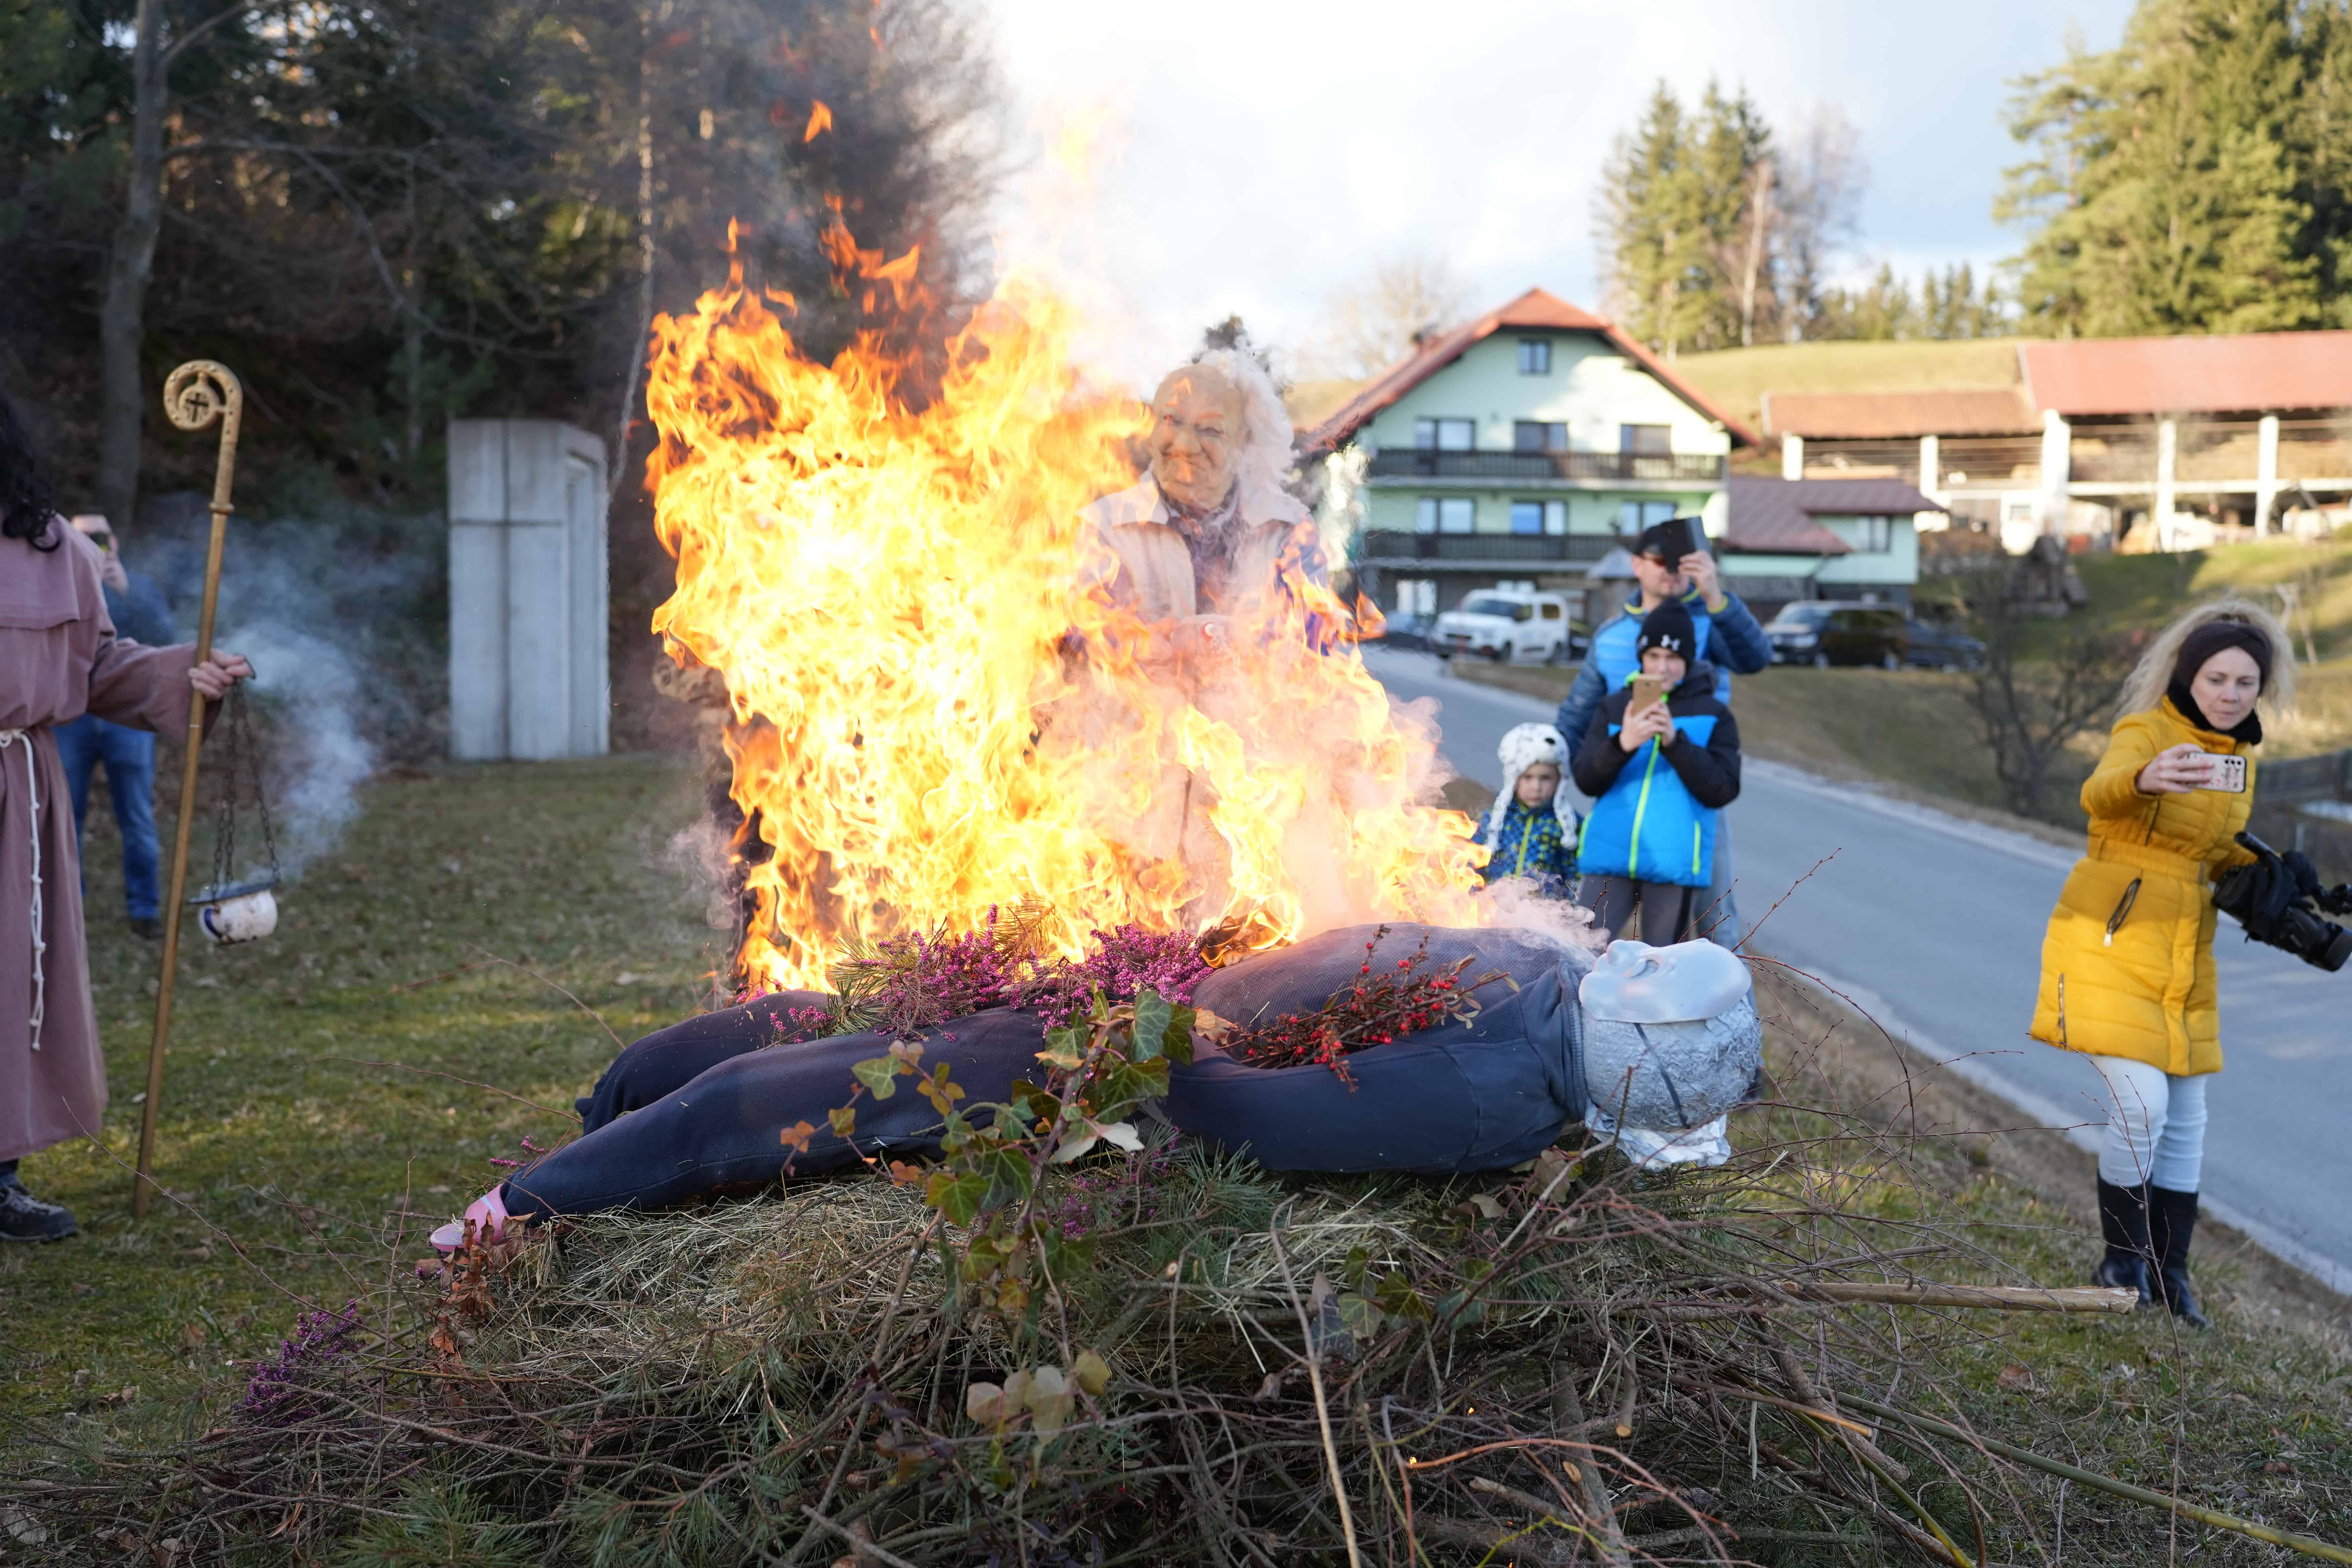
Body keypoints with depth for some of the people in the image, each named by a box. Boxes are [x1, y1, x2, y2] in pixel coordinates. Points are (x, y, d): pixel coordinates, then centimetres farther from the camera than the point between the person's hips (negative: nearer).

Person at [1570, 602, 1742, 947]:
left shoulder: (1713, 715, 4)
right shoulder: (1614, 708, 10)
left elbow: (1722, 790, -5)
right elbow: (1587, 780, 0)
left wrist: (1675, 742, -18)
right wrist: (1622, 743, -20)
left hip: (1674, 864, -2)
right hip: (1610, 856, 2)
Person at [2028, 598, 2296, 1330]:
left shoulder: (2237, 755, 7)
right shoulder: (2145, 732, -16)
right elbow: (2100, 795, -39)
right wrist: (2145, 779, -62)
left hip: (2183, 953, 7)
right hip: (2111, 940, -7)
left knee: (2186, 1120, 10)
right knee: (2141, 1105, -15)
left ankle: (2168, 1271, 24)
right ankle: (2123, 1259, 7)